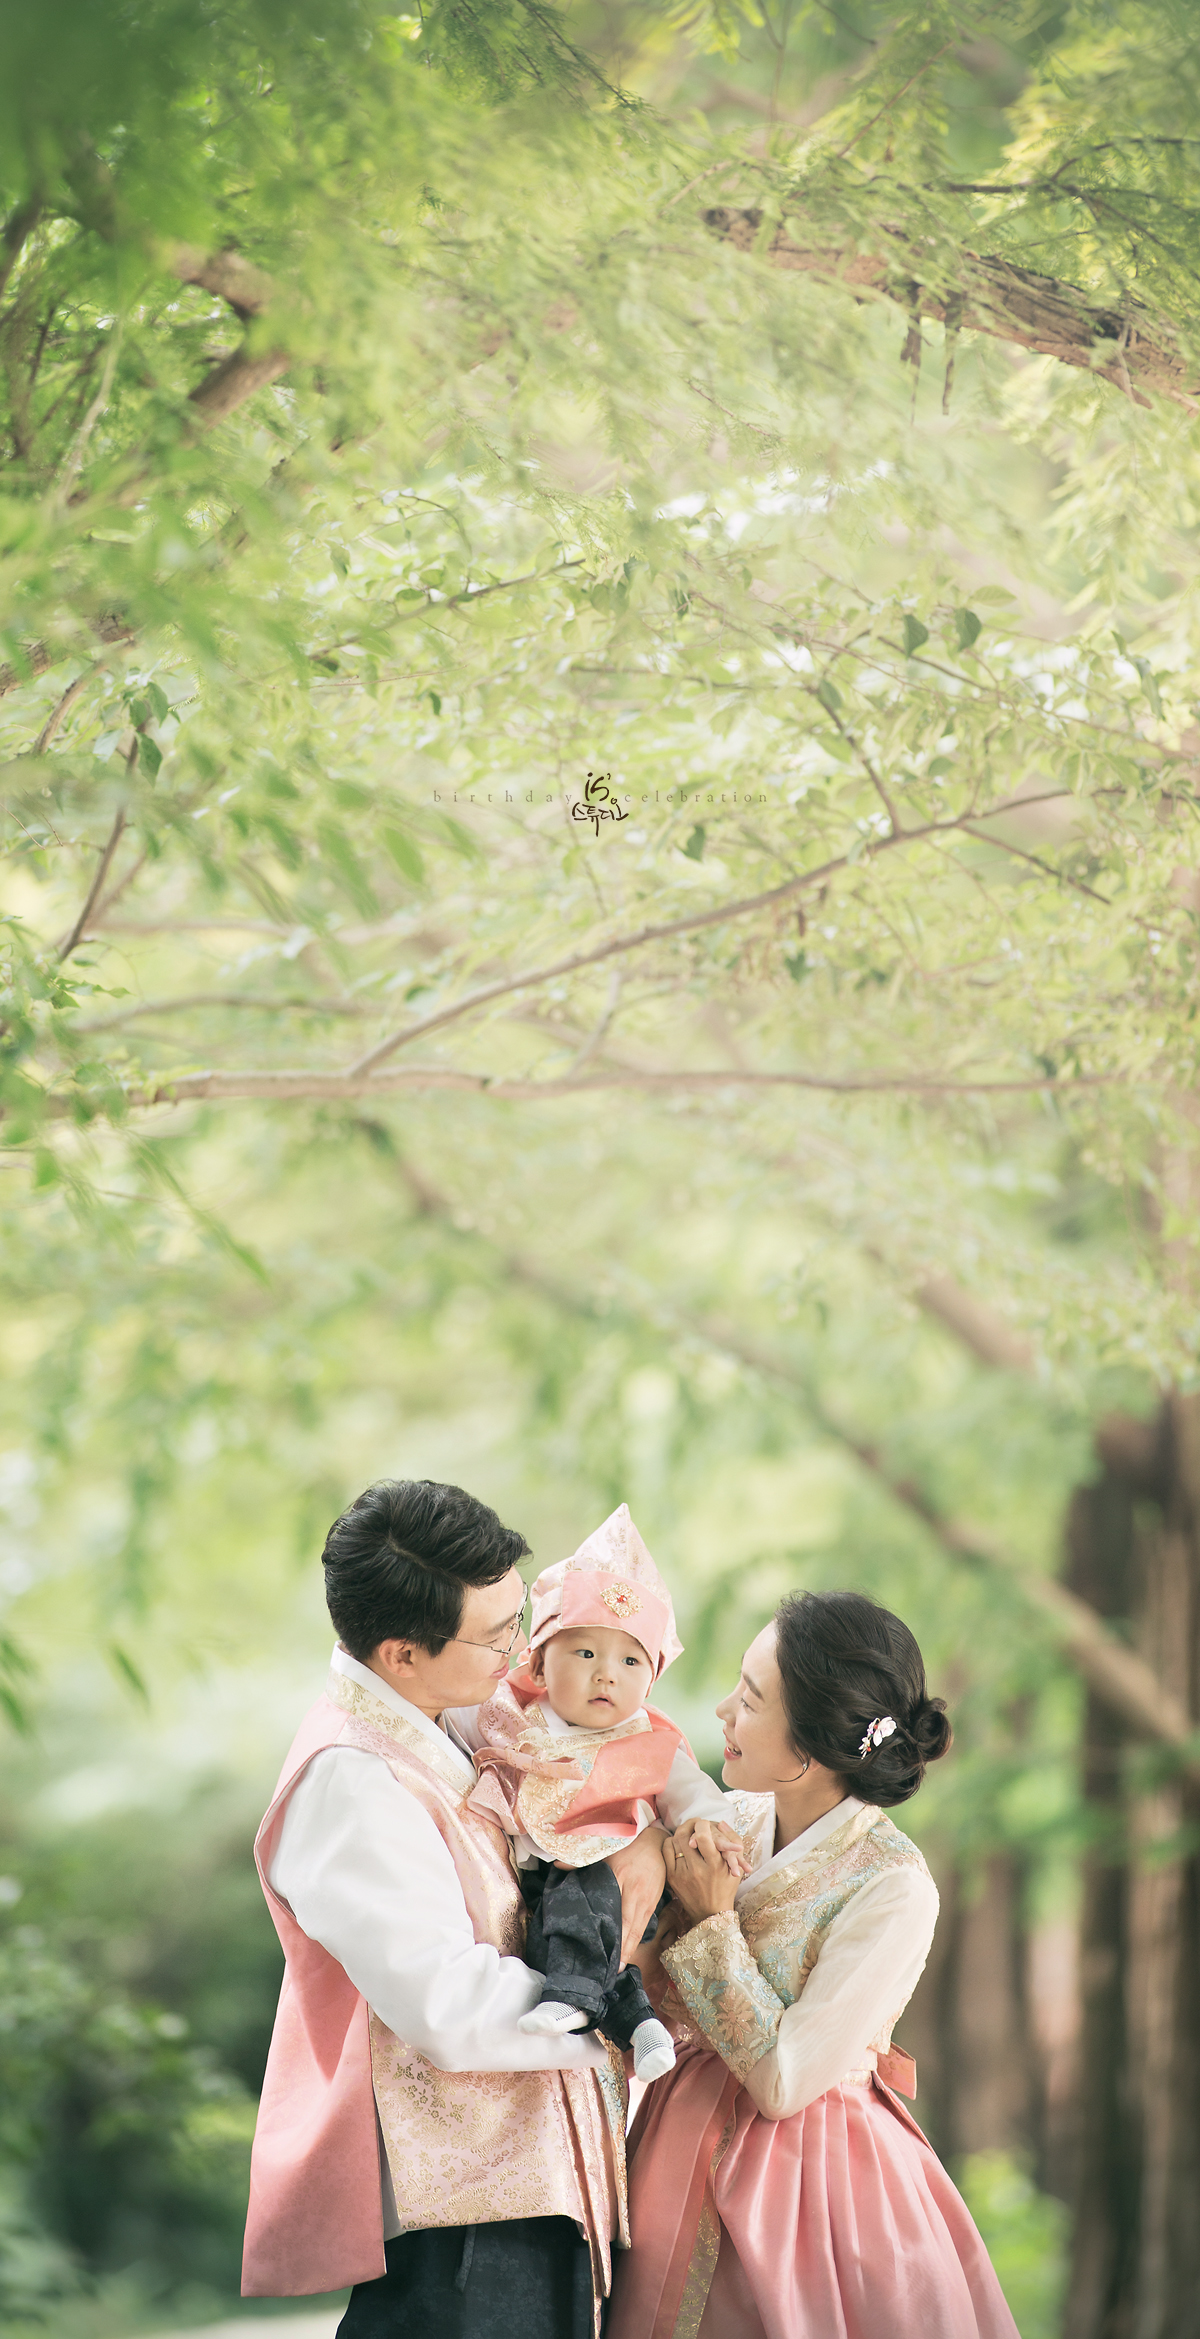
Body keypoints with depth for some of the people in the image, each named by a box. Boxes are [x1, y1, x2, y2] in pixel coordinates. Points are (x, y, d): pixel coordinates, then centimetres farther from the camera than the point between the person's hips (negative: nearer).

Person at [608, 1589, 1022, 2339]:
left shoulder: (893, 1888, -20)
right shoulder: (730, 1821, -2)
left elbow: (783, 2081, -20)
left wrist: (713, 1925, -16)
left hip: (802, 2179, -6)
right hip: (689, 2154, 6)